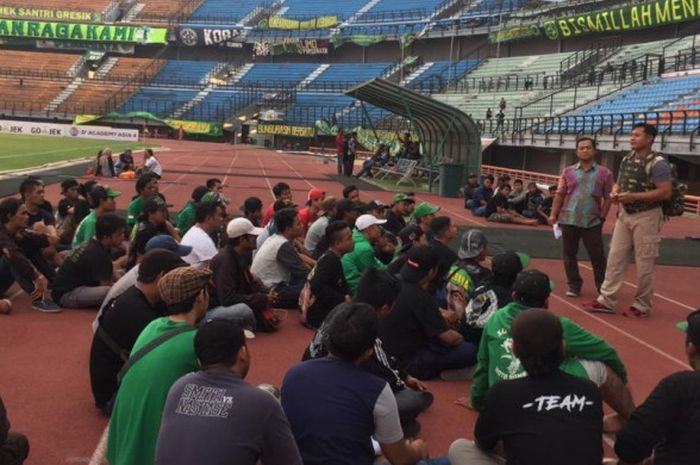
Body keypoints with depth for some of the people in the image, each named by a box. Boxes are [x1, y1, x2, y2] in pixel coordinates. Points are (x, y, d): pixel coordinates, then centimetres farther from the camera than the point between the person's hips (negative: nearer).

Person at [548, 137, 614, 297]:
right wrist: (554, 214, -1)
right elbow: (560, 195, 6)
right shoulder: (568, 172, 8)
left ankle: (603, 287, 14)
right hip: (569, 220, 2)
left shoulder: (604, 173, 4)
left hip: (592, 222, -2)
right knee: (569, 254, 7)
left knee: (597, 256, 2)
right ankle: (574, 286, 19)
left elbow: (608, 197, 4)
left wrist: (602, 216, -4)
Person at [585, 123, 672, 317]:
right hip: (625, 214, 7)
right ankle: (607, 300, 11)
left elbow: (665, 192, -20)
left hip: (646, 217, -7)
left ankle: (642, 305, 14)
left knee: (644, 263, 2)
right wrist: (615, 193, -5)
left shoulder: (657, 163, -14)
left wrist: (632, 196, -23)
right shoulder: (626, 160, 8)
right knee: (615, 258, 6)